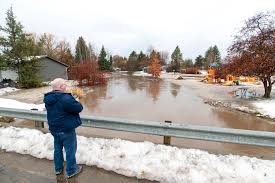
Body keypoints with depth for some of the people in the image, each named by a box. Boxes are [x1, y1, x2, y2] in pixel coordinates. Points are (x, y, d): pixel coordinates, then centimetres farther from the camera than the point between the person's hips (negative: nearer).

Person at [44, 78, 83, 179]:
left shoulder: (48, 98, 0)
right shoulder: (66, 98, -28)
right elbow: (79, 108, -22)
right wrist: (75, 102, -1)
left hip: (54, 128, 8)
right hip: (66, 129, -8)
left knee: (58, 148, 23)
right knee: (70, 150, 9)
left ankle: (58, 168, 41)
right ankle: (71, 171, 26)